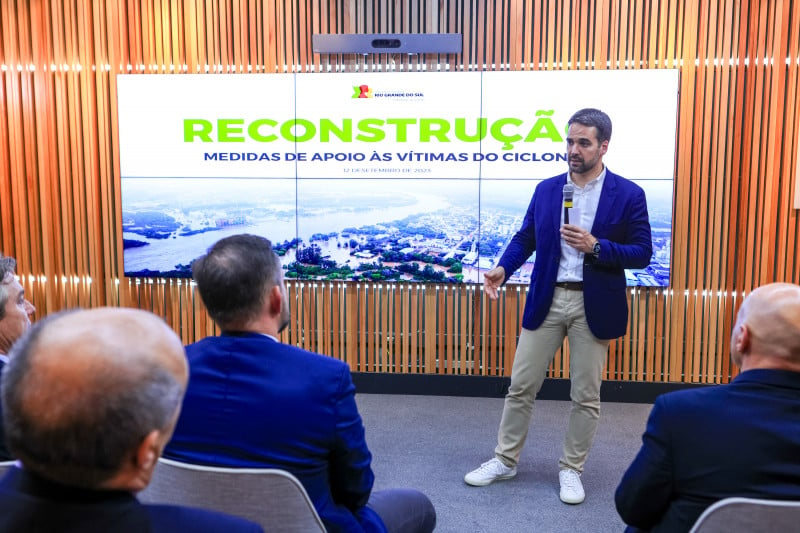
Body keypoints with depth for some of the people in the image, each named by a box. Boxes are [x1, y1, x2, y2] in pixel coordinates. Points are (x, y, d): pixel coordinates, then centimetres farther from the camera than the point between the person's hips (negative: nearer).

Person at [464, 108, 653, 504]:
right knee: (521, 386, 8)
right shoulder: (546, 189, 6)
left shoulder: (628, 195, -3)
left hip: (594, 305, -2)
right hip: (546, 300, 3)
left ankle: (571, 469, 27)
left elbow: (642, 253, -5)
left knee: (586, 395, 8)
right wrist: (503, 269, -11)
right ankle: (505, 460, 25)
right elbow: (525, 237, 7)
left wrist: (595, 246, -21)